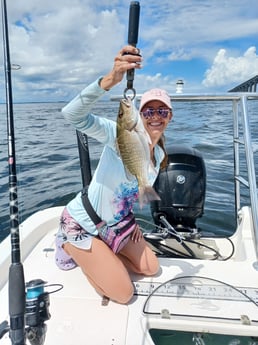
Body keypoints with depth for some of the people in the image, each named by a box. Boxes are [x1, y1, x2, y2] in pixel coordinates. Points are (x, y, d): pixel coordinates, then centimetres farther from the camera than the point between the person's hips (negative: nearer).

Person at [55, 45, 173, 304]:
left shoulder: (159, 155, 1)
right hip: (81, 225, -7)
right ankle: (71, 247, 13)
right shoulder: (120, 134, -24)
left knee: (151, 268, 15)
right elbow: (72, 115, -41)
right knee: (124, 294, -3)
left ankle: (92, 254, 23)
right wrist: (111, 79, -55)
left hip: (114, 225, 8)